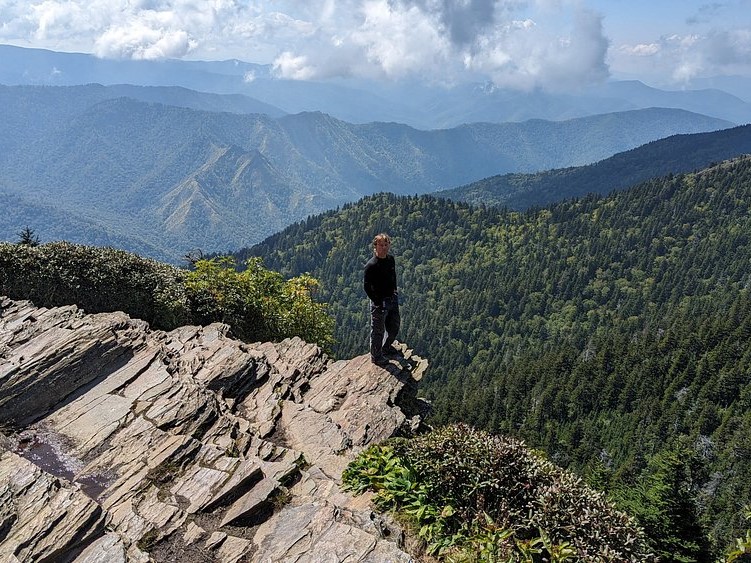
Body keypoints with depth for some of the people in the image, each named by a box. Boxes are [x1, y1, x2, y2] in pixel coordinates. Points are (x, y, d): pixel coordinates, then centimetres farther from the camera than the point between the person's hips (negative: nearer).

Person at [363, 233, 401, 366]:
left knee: (394, 326, 22)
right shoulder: (371, 265, -22)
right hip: (379, 302, -7)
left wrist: (395, 292, 11)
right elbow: (366, 286, -18)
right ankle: (376, 356, 26)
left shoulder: (391, 259, 0)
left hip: (392, 299, 8)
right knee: (378, 331, 7)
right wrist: (377, 302, -17)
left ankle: (386, 347, 47)